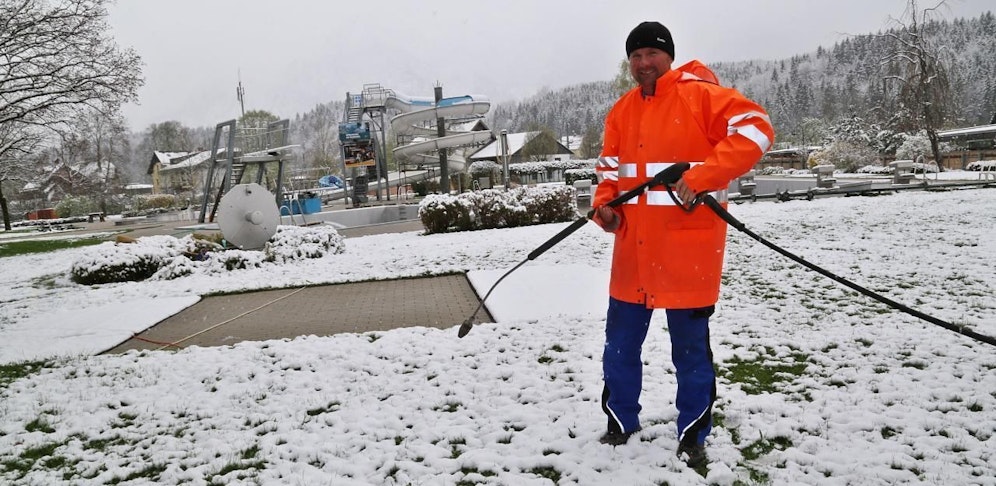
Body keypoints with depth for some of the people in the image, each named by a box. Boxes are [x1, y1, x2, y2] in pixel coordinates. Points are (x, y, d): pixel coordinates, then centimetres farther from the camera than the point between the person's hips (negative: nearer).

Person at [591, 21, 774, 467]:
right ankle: (621, 422, 33)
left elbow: (755, 128, -16)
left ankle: (692, 436, 27)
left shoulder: (700, 94, -7)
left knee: (690, 349, 7)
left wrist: (700, 178, -24)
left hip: (687, 252, -5)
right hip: (632, 251, 6)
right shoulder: (621, 111, 12)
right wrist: (604, 206, -2)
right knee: (620, 343, 13)